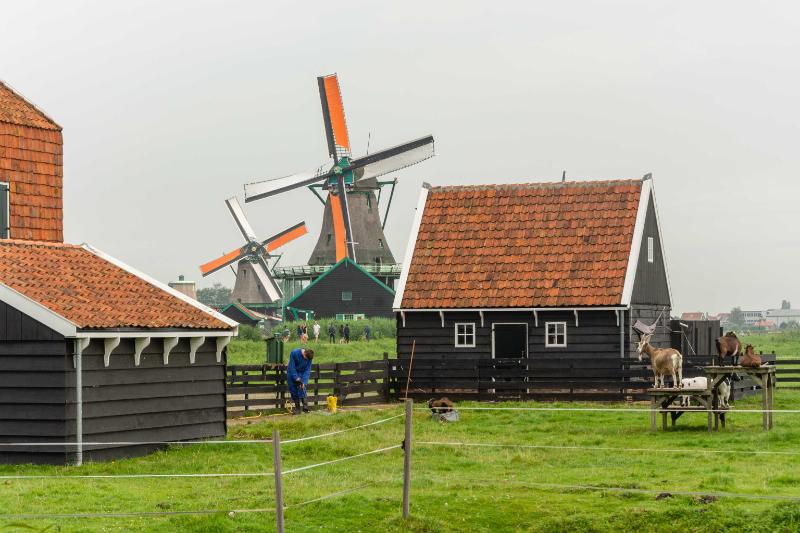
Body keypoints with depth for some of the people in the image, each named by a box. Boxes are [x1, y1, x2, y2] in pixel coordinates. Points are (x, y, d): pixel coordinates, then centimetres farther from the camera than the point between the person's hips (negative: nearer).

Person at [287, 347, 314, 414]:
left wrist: (304, 382, -23)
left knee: (302, 389, -18)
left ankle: (305, 406, -18)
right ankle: (297, 408, 4)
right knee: (293, 390, -2)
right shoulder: (294, 353, -26)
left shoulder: (309, 358, -18)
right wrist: (296, 378, -24)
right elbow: (292, 366, -21)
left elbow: (307, 370, -14)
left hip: (301, 373, 0)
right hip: (292, 372, 0)